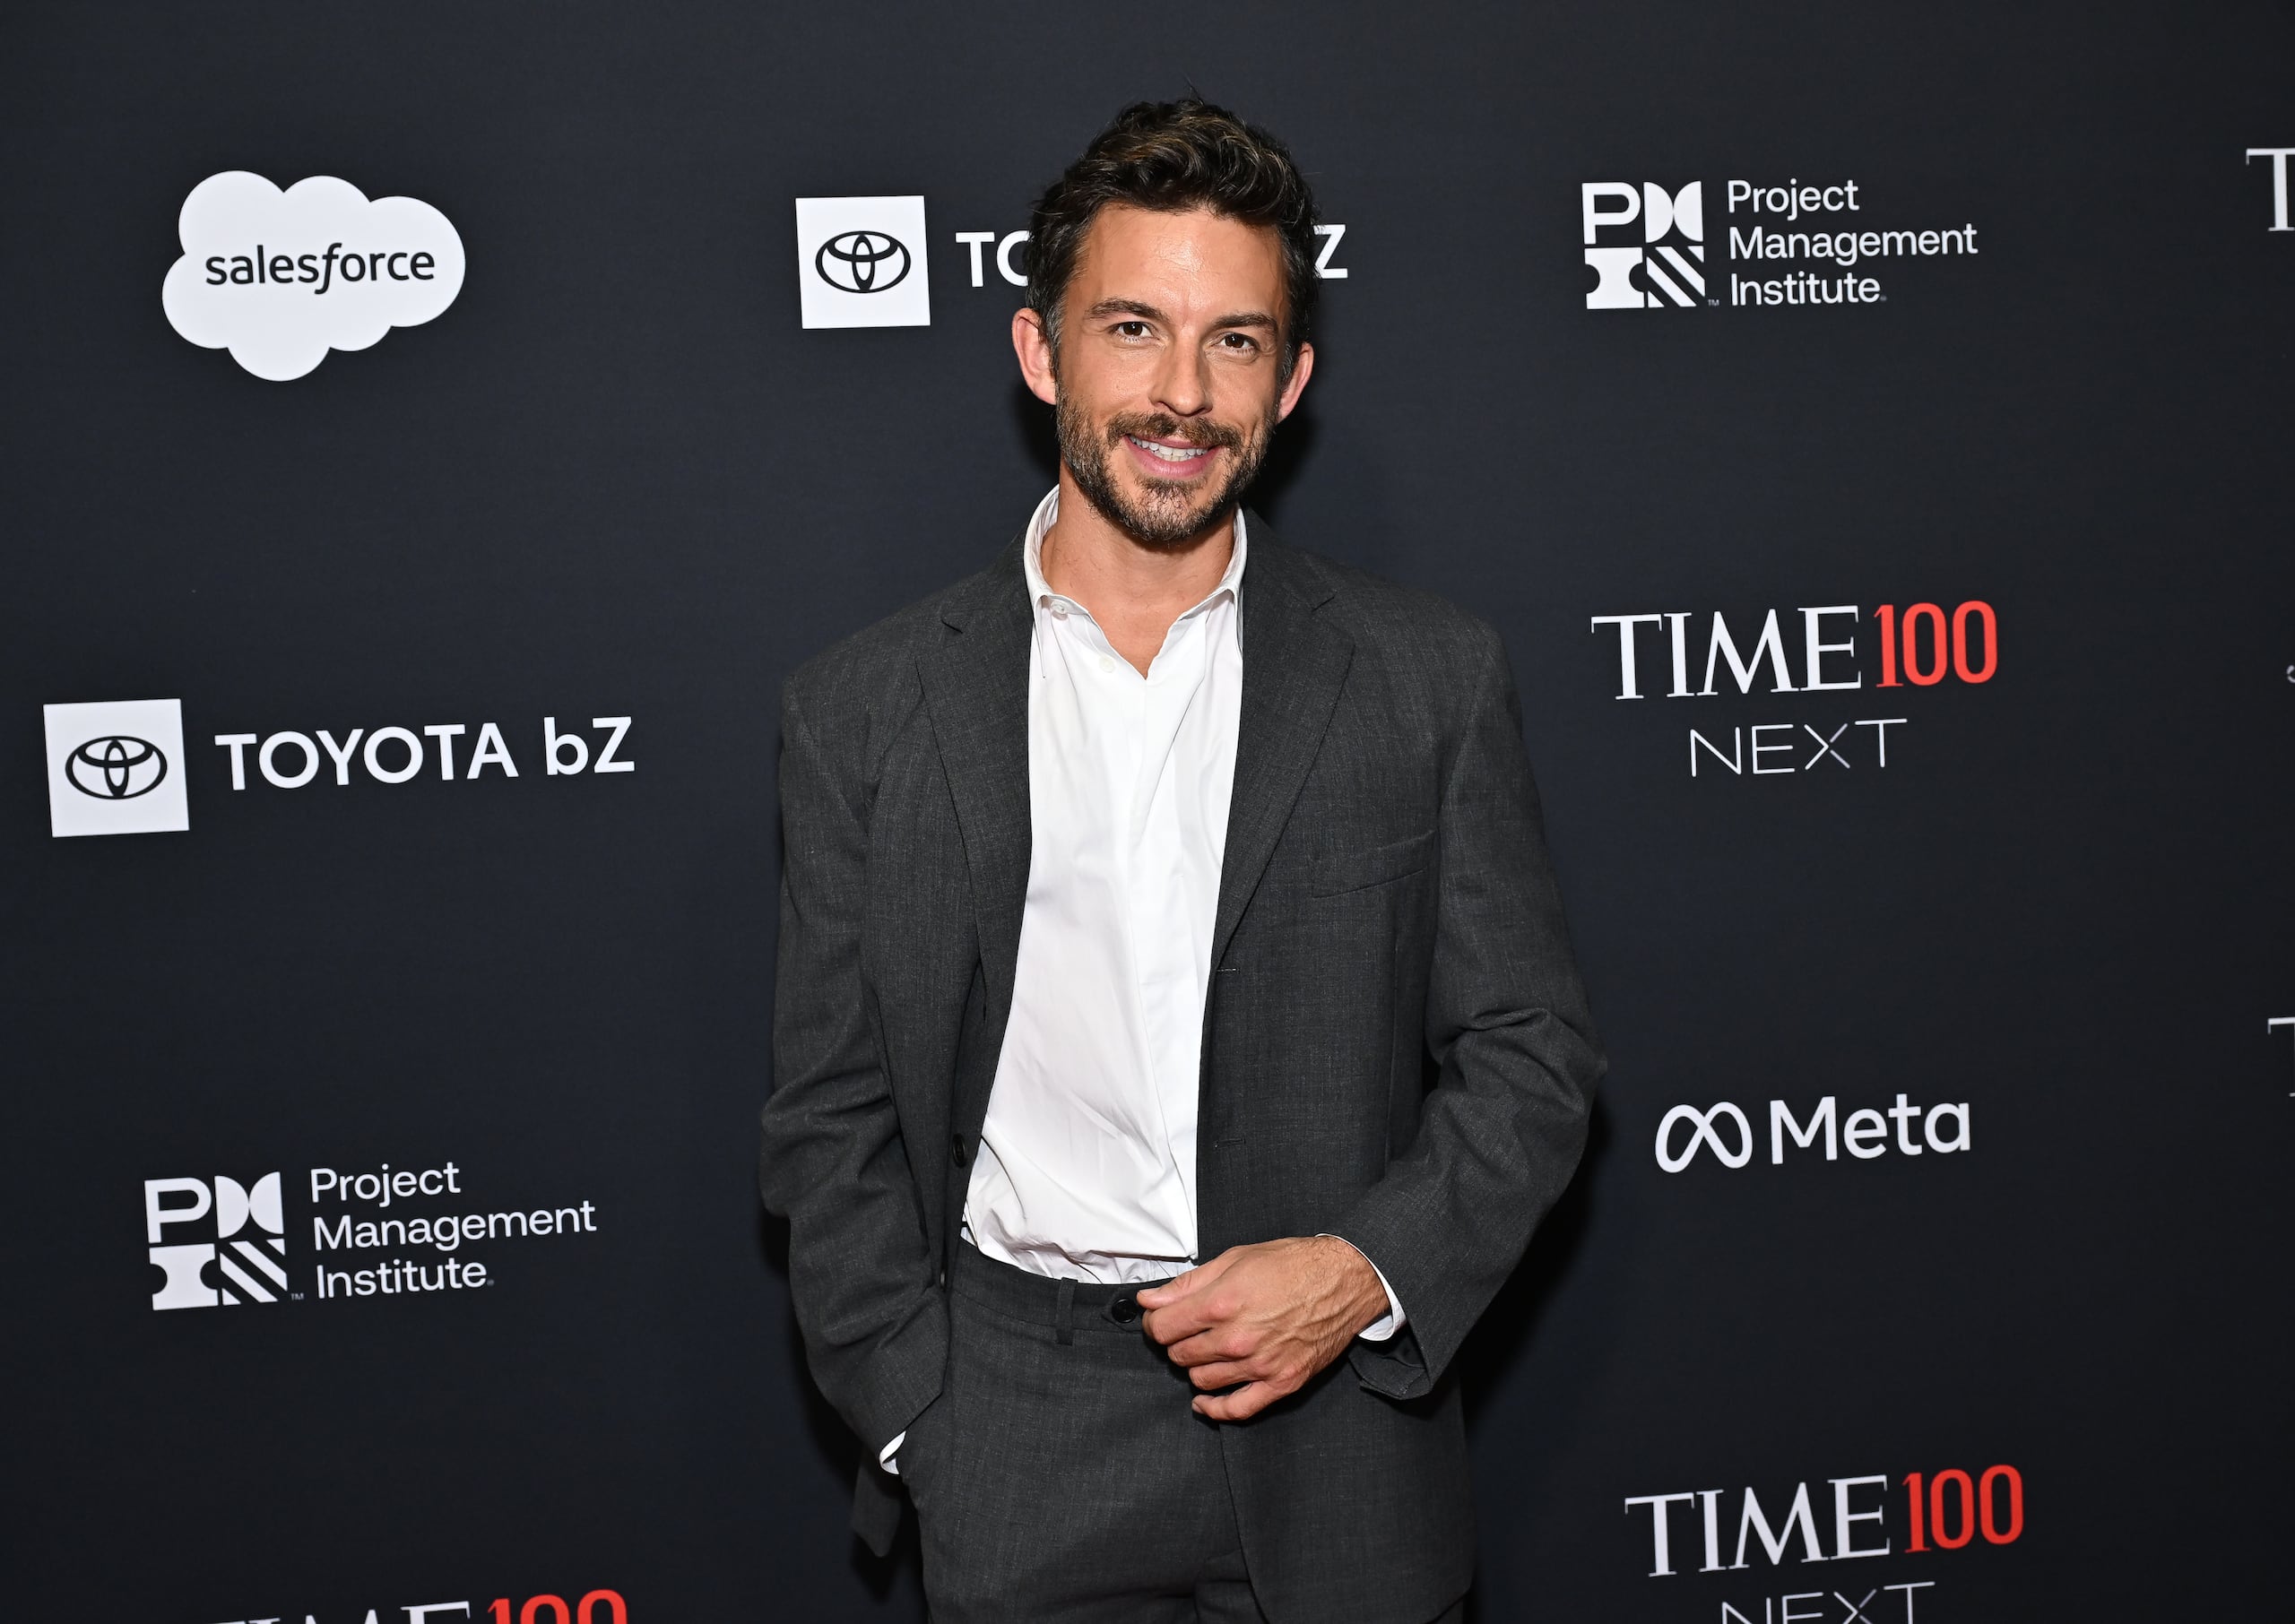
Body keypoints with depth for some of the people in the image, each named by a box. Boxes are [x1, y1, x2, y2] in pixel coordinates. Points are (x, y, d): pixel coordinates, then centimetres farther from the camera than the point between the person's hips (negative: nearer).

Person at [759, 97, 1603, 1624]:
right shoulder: (867, 710, 0)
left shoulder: (1432, 677, 0)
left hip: (1340, 1444, 1)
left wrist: (1367, 1270, -12)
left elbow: (1533, 1054, 2)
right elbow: (830, 1115, 3)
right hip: (1014, 1456, 0)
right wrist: (918, 1424, -4)